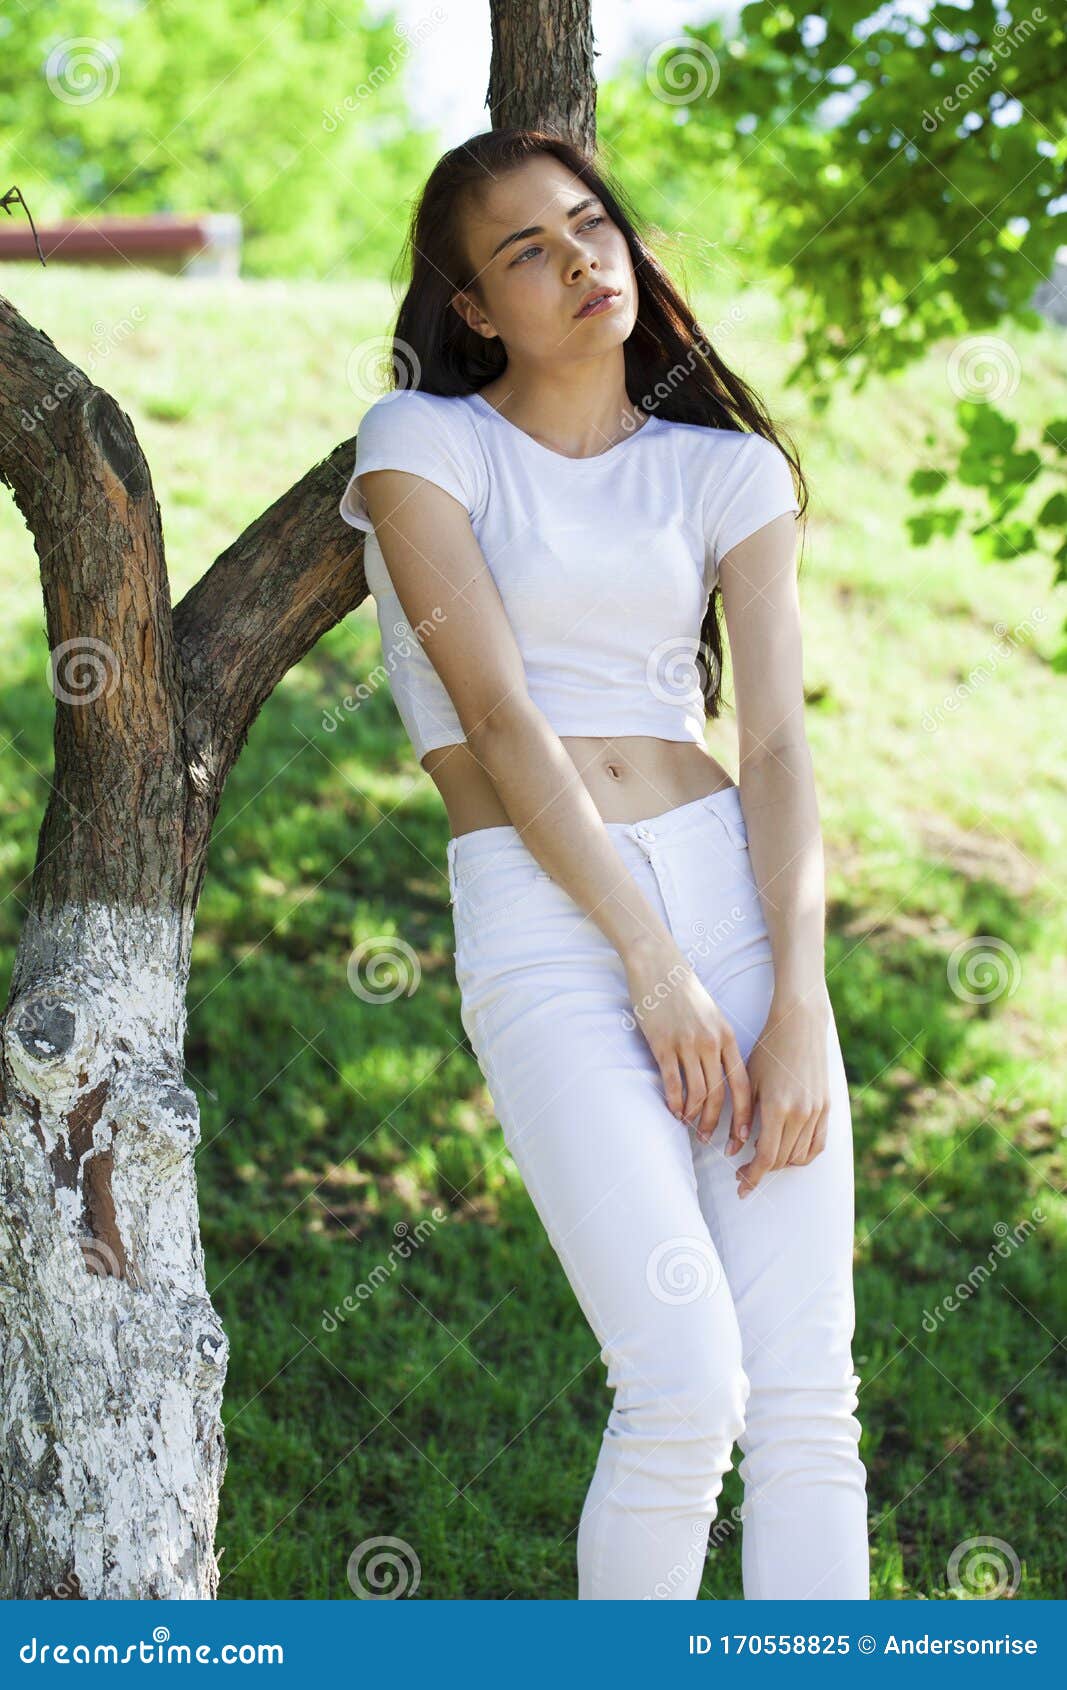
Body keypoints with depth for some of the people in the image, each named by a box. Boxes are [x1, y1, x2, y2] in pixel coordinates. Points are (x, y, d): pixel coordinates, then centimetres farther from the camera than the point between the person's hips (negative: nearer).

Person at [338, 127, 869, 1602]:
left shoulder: (728, 470, 13)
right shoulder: (424, 441, 4)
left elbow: (778, 744, 3)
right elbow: (500, 716, -6)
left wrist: (798, 1006, -10)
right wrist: (652, 963, -13)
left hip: (736, 897, 4)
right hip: (544, 925, -3)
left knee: (809, 1387, -6)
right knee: (689, 1384, -16)